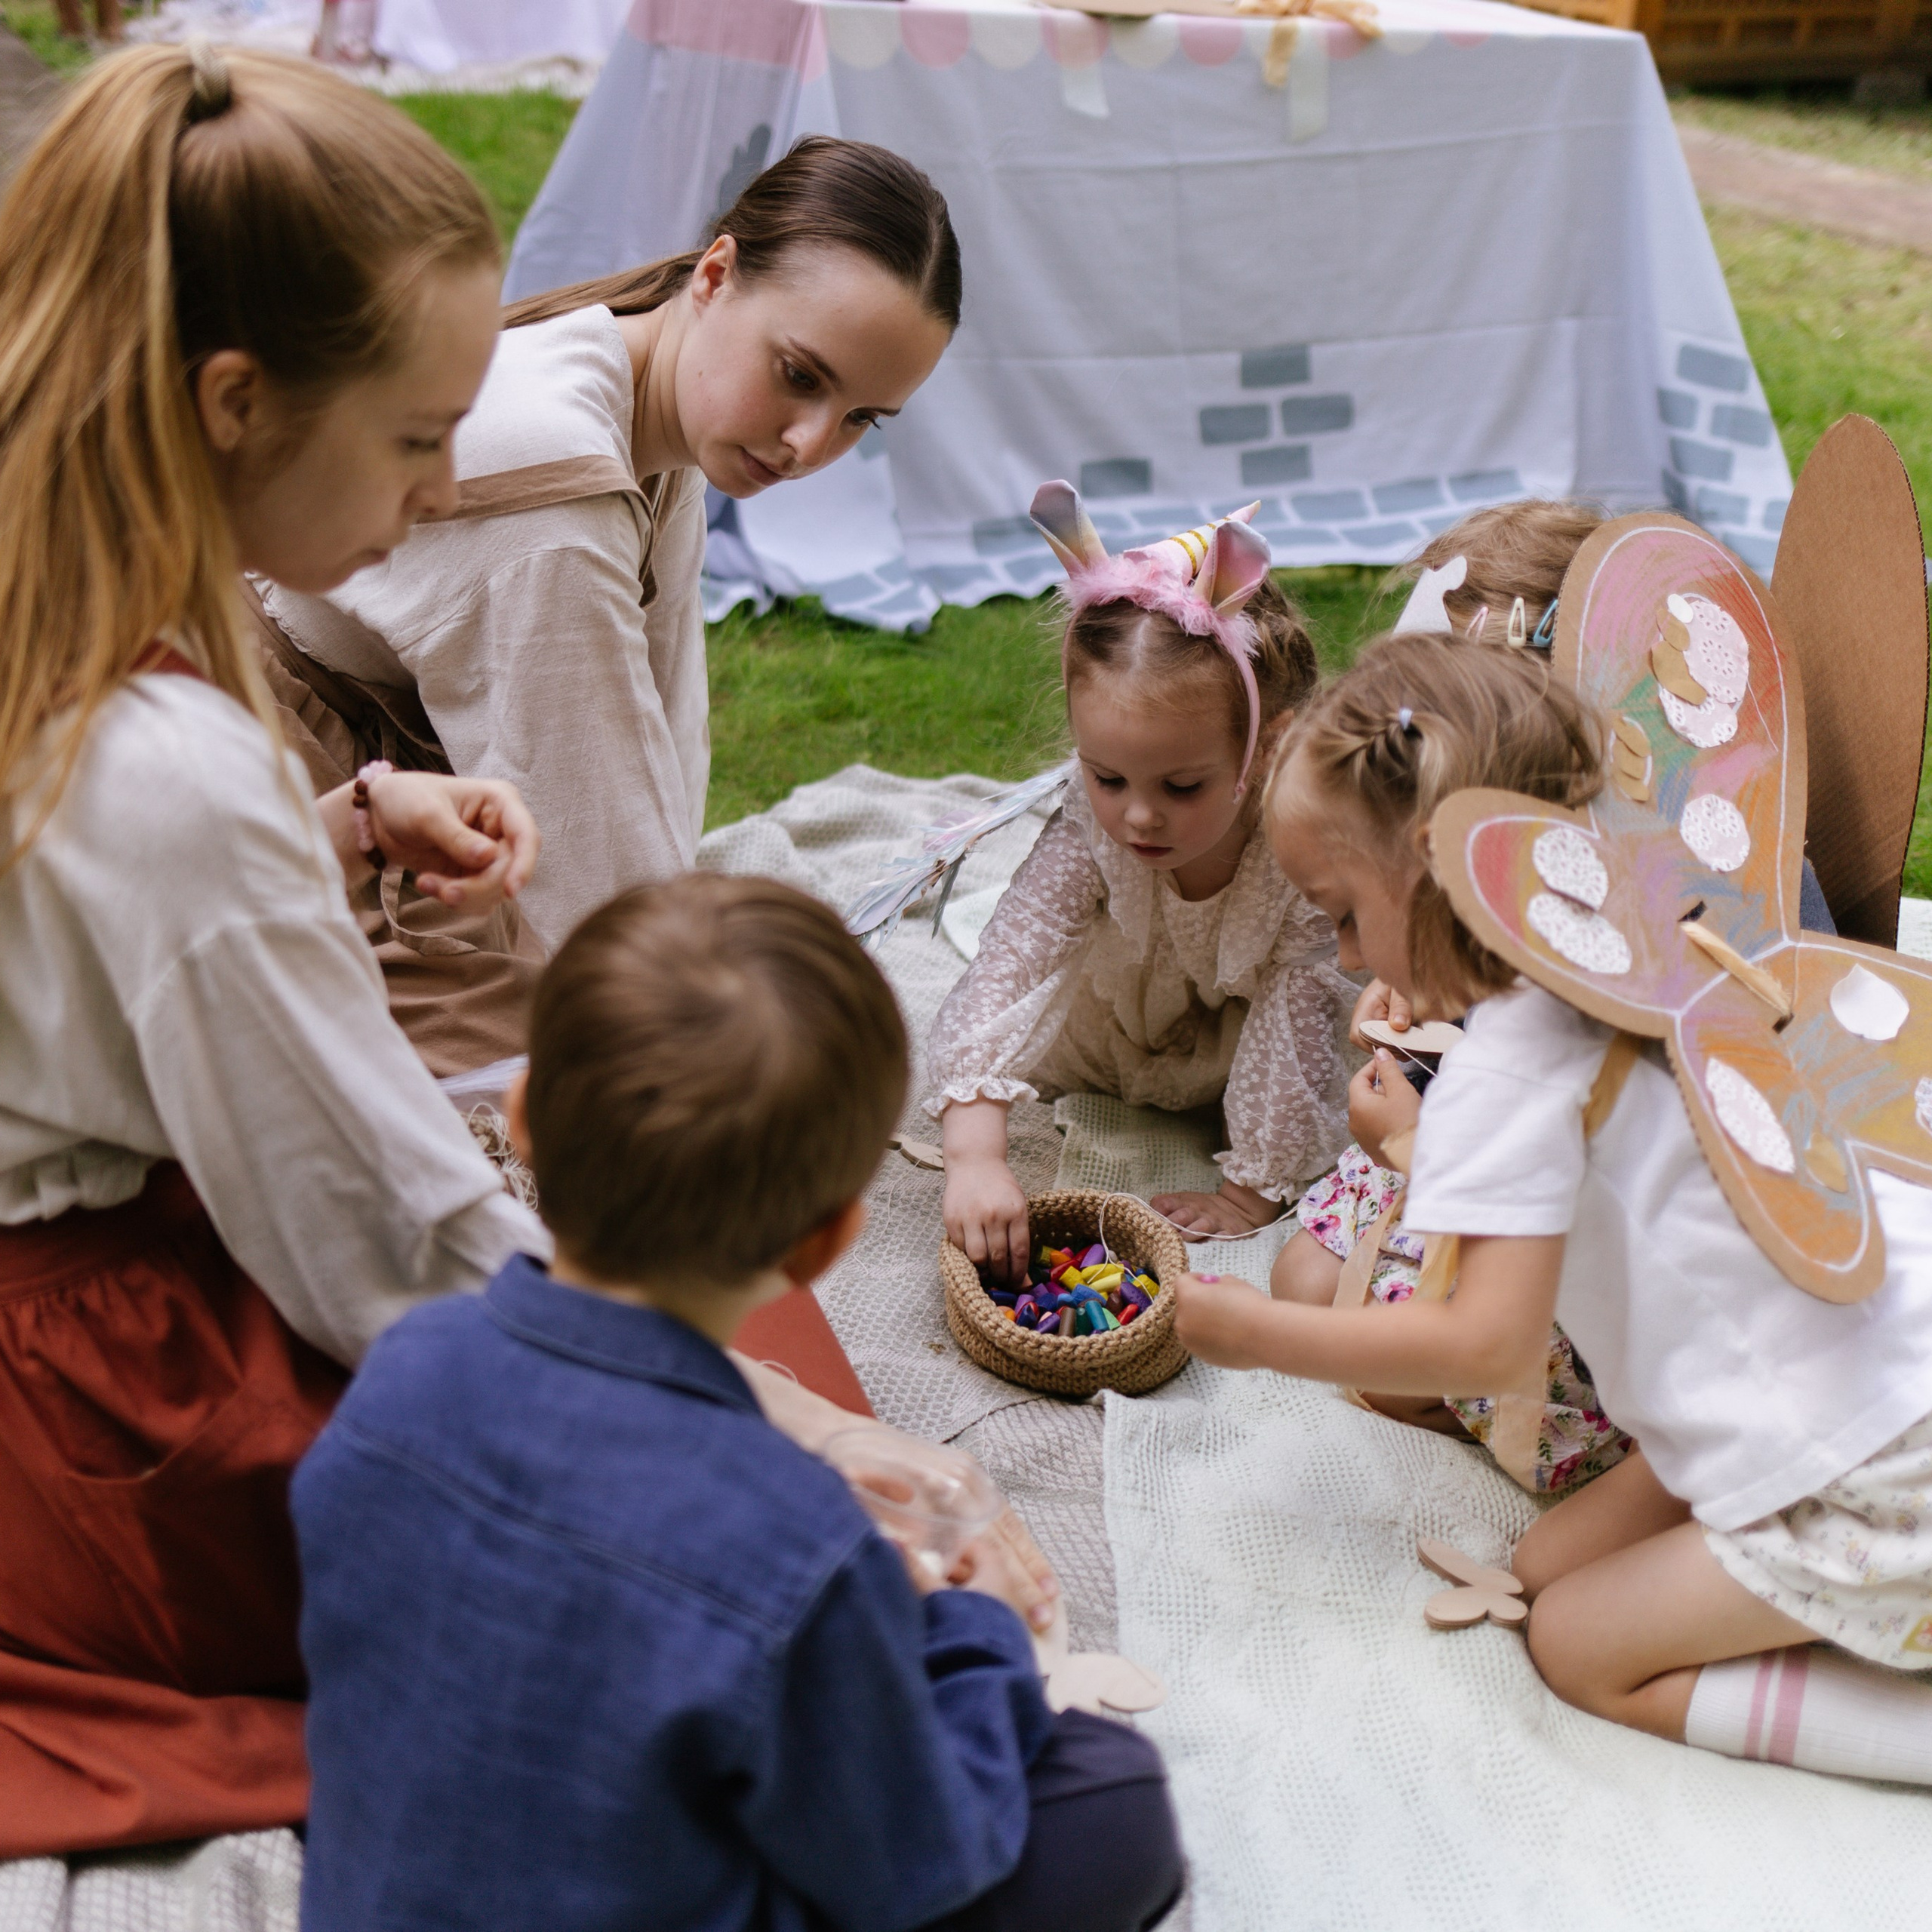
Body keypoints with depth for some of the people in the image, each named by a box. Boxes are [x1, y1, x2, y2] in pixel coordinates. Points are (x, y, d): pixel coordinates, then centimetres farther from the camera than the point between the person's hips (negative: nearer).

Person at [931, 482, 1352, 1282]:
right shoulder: (1091, 829, -36)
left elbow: (1299, 1025, -35)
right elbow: (1001, 970, -42)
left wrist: (1252, 1191, -30)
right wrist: (976, 1156, -53)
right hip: (1138, 1009, 0)